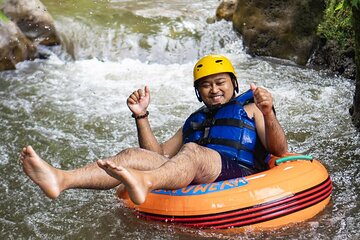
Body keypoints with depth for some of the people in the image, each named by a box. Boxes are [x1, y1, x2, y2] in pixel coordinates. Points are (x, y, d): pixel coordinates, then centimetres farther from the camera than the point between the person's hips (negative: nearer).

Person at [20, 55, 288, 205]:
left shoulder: (250, 108, 19)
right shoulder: (194, 120, 33)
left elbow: (280, 150, 3)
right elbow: (159, 154, 24)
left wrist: (268, 114, -16)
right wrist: (142, 116, 13)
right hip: (193, 180, 5)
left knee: (192, 152, -35)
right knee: (134, 155, -16)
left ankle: (143, 182, -68)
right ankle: (62, 180, -38)